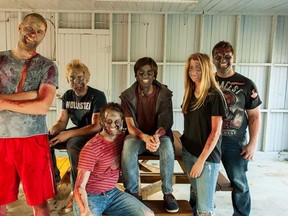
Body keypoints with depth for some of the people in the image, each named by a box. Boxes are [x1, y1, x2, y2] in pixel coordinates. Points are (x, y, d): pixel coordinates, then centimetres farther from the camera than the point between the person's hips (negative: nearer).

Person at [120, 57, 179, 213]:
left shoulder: (164, 94, -9)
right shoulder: (127, 96, -8)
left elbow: (165, 123, -11)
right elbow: (130, 126, -15)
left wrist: (156, 136, -37)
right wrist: (145, 137, -38)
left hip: (159, 135, 0)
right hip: (137, 135, 0)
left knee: (167, 146, -35)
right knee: (128, 148, -35)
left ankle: (168, 193, -18)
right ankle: (132, 193, -17)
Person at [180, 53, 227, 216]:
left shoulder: (215, 95, -11)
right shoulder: (190, 93, 9)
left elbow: (215, 132, -15)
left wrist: (201, 160, -17)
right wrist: (183, 142, 4)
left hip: (207, 157, -6)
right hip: (188, 152, 6)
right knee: (195, 196, 18)